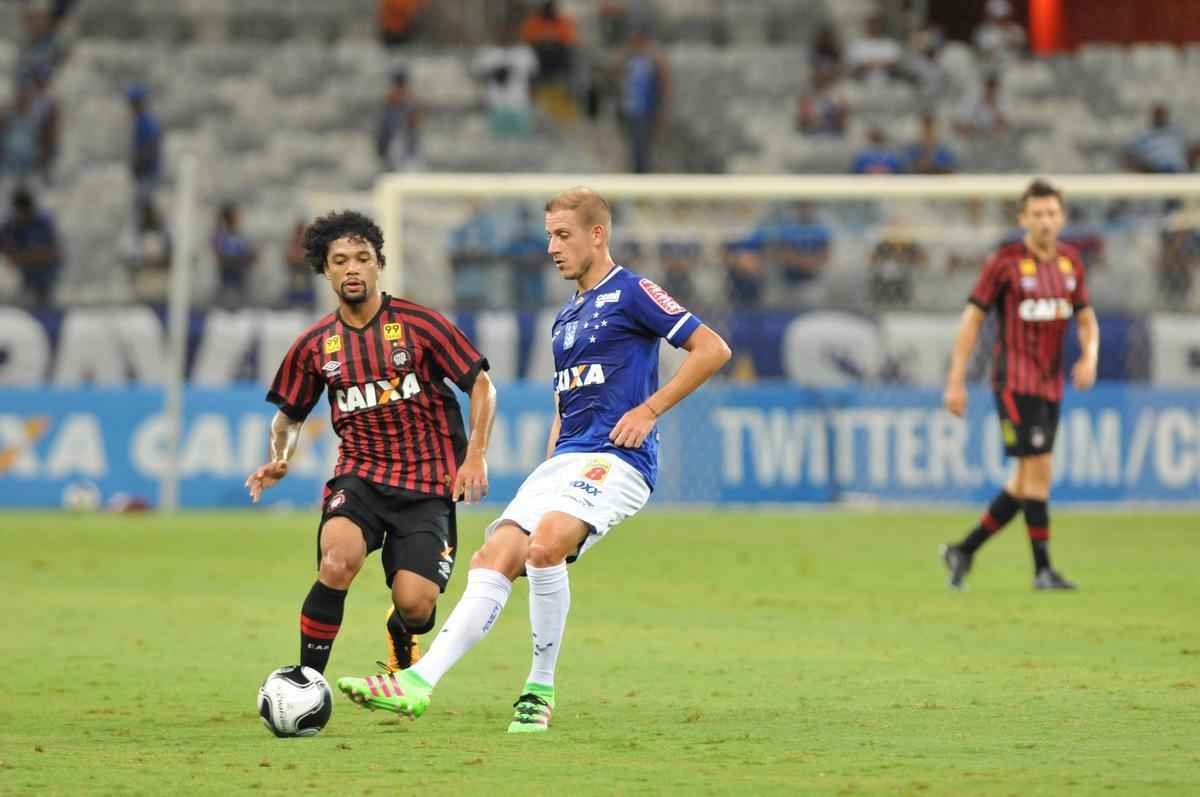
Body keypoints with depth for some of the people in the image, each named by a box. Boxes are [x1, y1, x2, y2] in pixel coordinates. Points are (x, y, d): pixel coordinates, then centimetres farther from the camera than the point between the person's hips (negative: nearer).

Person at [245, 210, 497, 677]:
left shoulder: (418, 324, -3)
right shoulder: (315, 345, 5)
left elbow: (481, 386, 2)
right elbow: (289, 415, 20)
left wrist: (475, 456, -10)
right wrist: (280, 459, -1)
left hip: (427, 483, -1)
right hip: (359, 475, 1)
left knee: (415, 603, -14)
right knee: (337, 561, -31)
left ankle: (402, 640, 28)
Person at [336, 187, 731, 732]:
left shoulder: (630, 294, -2)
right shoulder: (566, 318, 23)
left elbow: (712, 349, -7)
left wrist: (649, 410, -10)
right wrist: (547, 474, 18)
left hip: (616, 458, -8)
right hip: (565, 459, 8)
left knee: (544, 546, -30)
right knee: (493, 559, -8)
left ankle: (540, 691, -17)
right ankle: (419, 682, -16)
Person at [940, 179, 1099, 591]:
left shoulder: (1070, 260, 8)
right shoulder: (1004, 262, -9)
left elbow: (1086, 318, 17)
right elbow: (972, 318, -5)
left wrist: (1089, 357, -4)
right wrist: (956, 381, -8)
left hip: (1051, 384, 7)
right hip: (1015, 382, -6)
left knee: (1026, 481, 8)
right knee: (1038, 469, -12)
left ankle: (964, 551, 21)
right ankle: (1042, 569, -7)